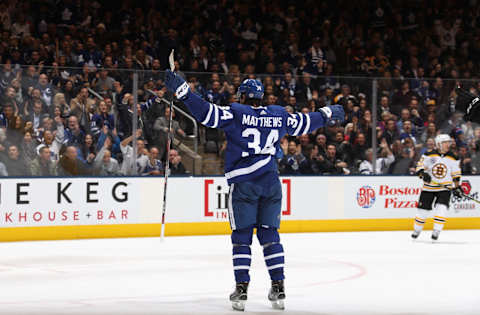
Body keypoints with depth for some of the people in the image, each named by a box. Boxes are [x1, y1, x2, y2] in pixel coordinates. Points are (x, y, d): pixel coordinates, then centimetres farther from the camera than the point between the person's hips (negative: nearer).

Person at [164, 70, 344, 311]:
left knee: (242, 236, 2)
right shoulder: (279, 115, 8)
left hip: (243, 184, -4)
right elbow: (305, 123, 21)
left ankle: (241, 288, -3)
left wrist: (182, 90, -17)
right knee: (269, 234, 11)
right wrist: (327, 114, 40)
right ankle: (278, 287, 9)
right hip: (271, 183, 4)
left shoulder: (236, 113, -5)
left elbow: (207, 113, -16)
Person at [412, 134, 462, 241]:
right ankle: (417, 230, 25)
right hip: (428, 187, 0)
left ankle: (436, 231, -7)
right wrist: (423, 174, -24)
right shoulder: (429, 155, -7)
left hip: (445, 188, 1)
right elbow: (420, 166, -5)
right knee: (423, 210, 4)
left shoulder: (453, 158, 0)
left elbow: (456, 174, 7)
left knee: (441, 209, -17)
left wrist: (457, 187, 4)